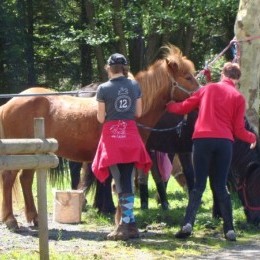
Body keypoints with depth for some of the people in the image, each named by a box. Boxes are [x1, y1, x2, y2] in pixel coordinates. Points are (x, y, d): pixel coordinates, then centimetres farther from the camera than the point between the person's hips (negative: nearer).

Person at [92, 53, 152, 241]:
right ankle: (127, 223, 12)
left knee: (121, 182, -1)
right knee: (128, 181, 10)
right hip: (131, 136, 4)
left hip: (112, 136, -4)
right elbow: (138, 113, 8)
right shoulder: (135, 86, 2)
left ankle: (129, 224, -4)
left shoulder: (104, 89, -8)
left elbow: (101, 118, -5)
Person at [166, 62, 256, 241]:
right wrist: (252, 138, 26)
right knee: (221, 186, 7)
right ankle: (229, 229, 3)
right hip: (225, 142, 0)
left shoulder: (207, 89, 13)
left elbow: (183, 108, 18)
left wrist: (169, 106, 39)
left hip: (202, 139, 1)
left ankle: (188, 224, -13)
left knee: (199, 185, 4)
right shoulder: (238, 97, 8)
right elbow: (239, 130, 6)